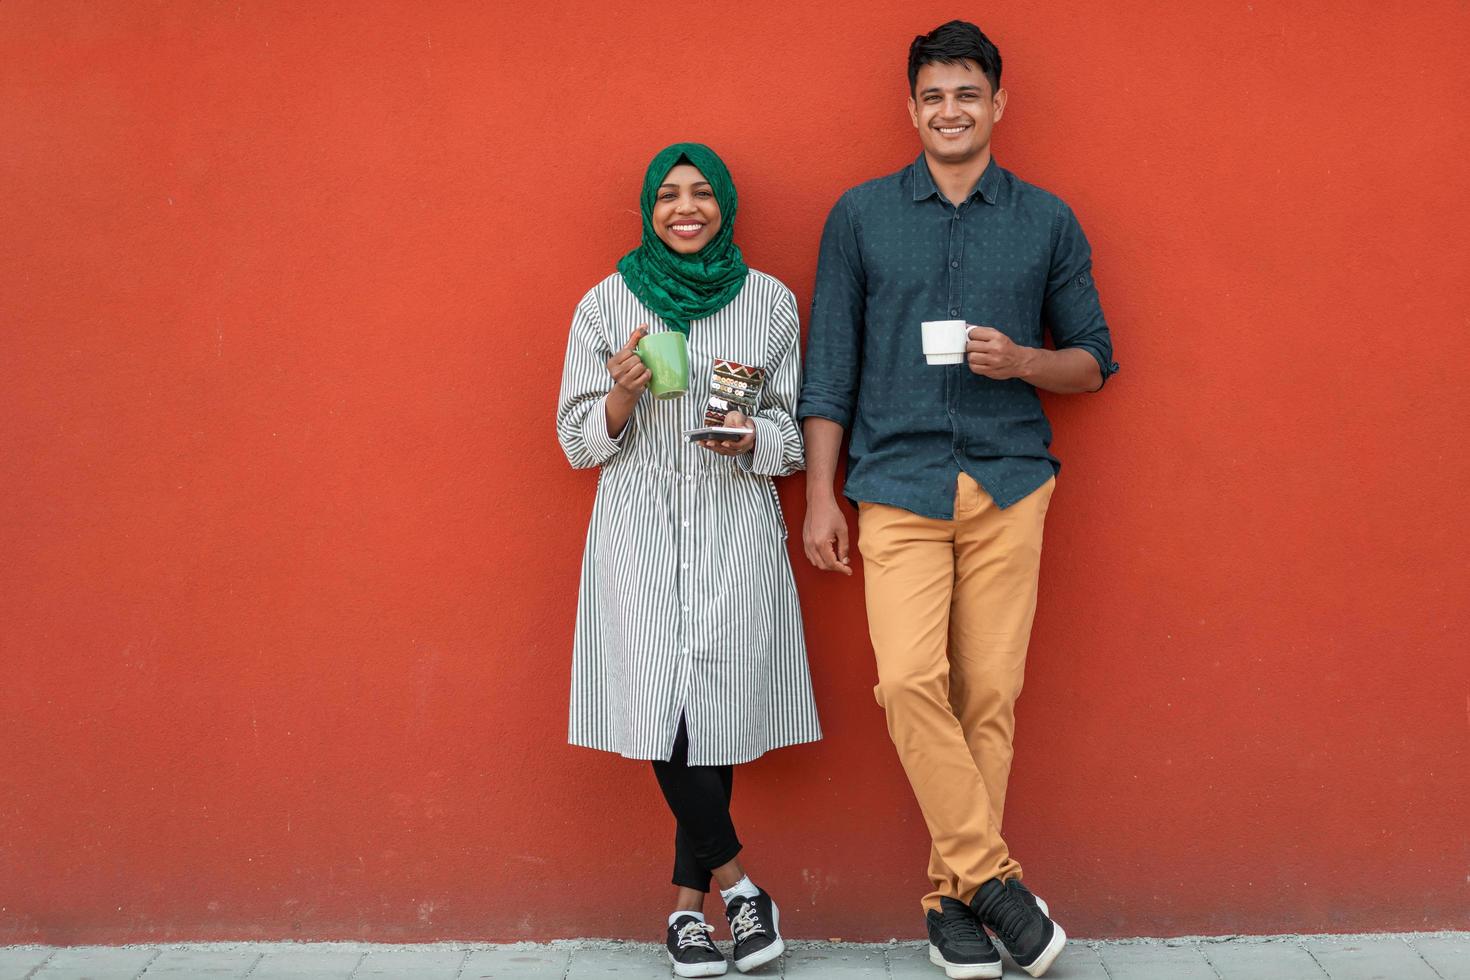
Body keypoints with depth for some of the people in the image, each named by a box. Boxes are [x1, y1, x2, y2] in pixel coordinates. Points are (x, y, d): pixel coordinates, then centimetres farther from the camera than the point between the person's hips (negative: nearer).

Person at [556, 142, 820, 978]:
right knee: (661, 709, -11)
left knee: (714, 705, -5)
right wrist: (623, 393, -13)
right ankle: (739, 885, 5)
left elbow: (794, 437, 11)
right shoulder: (607, 304, 7)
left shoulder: (771, 302, 8)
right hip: (640, 529, 0)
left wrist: (749, 434, -11)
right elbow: (578, 441, 7)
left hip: (735, 530, 0)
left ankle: (690, 905, 10)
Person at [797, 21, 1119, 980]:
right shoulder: (860, 216, 8)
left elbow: (1094, 360, 13)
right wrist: (819, 496, 2)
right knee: (910, 682, -14)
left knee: (989, 693, -1)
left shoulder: (1047, 221, 9)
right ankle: (993, 875, 0)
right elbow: (831, 364, 7)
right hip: (897, 482, 0)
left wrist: (1021, 360, -9)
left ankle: (954, 891, 13)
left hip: (1008, 481, 1)